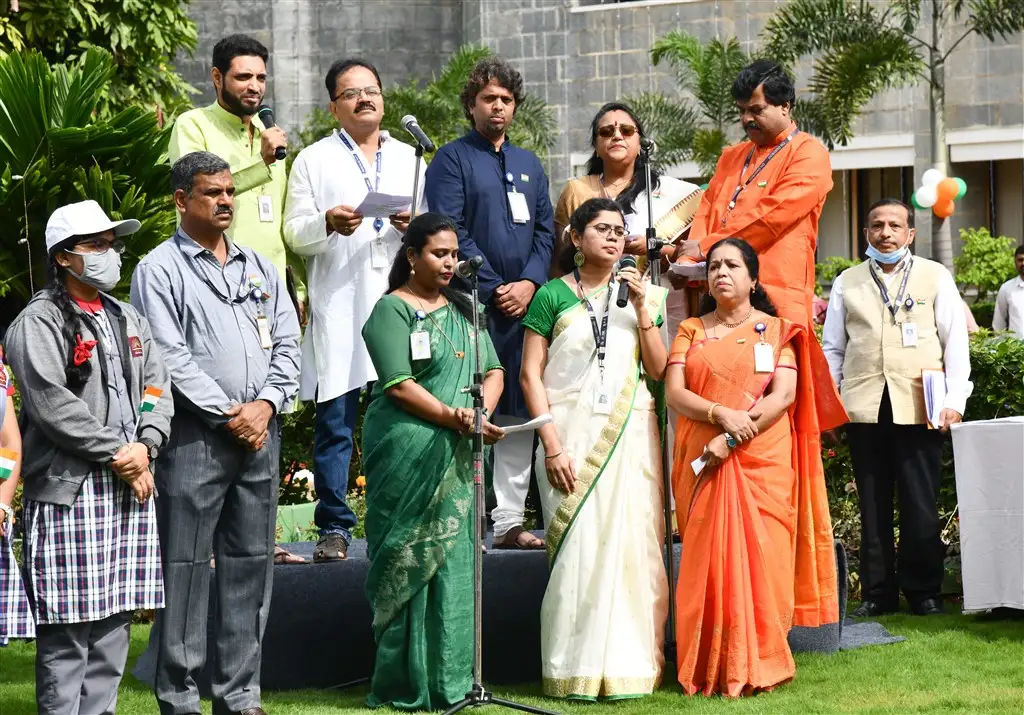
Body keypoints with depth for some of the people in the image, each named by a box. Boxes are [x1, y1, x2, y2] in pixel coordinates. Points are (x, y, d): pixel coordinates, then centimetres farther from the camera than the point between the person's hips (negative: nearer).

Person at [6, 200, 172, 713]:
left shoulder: (128, 320, 19)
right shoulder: (39, 322, -5)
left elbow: (157, 386, 14)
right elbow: (51, 403, -15)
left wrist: (145, 446, -5)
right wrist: (117, 454, -13)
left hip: (131, 488, 7)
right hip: (68, 488, -7)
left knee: (116, 614, 8)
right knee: (67, 622, -7)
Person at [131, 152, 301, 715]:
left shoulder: (259, 268, 16)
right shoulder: (160, 270, -2)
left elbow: (287, 343, 12)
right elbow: (169, 357, -10)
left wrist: (265, 404, -5)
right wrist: (229, 414, -12)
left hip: (260, 433, 6)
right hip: (194, 436, -6)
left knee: (250, 564, 8)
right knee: (185, 568, -4)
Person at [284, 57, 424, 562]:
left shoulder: (408, 159, 20)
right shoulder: (314, 160, 11)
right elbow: (295, 234, 5)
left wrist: (413, 226, -5)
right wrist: (327, 223, -15)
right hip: (338, 307, -2)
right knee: (335, 420, -5)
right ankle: (334, 529, -1)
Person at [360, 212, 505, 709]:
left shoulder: (464, 309, 18)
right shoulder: (393, 309, -2)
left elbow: (493, 371, 14)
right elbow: (398, 385, -11)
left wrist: (479, 413, -6)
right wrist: (453, 417, -19)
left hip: (458, 455, 6)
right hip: (408, 454, -6)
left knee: (454, 561, 4)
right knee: (411, 562, -4)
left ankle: (450, 679, 7)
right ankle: (408, 684, -1)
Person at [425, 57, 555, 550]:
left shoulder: (529, 165, 20)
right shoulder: (452, 160, 2)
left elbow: (545, 230, 14)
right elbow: (451, 232, -8)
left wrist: (529, 283, -3)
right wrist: (493, 288, -12)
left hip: (523, 303, 6)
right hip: (472, 303, -6)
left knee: (520, 412, 5)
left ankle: (510, 521, 9)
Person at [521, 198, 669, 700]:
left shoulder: (641, 295, 14)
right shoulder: (553, 296, 3)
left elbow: (657, 370, 7)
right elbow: (531, 375, -1)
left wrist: (643, 309, -4)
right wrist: (552, 446, -10)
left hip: (631, 433, 3)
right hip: (573, 434, -3)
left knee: (631, 542, -3)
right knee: (579, 546, -8)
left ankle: (631, 663, 2)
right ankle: (578, 671, -4)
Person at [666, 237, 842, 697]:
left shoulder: (776, 331, 8)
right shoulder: (691, 331, 14)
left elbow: (784, 395, -5)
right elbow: (674, 392, 2)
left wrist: (732, 441, -15)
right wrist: (722, 415, -16)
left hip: (763, 461, -1)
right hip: (704, 463, 2)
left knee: (760, 558, -8)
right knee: (708, 559, -5)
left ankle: (758, 665, -4)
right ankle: (711, 669, -2)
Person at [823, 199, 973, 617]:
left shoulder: (935, 277, 8)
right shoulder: (847, 283, 13)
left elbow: (955, 341, 5)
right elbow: (832, 347, 14)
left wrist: (954, 400, -3)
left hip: (918, 407, -2)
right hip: (864, 408, 2)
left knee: (920, 504, -2)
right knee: (873, 504, 5)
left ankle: (923, 591, 7)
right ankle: (878, 592, 10)